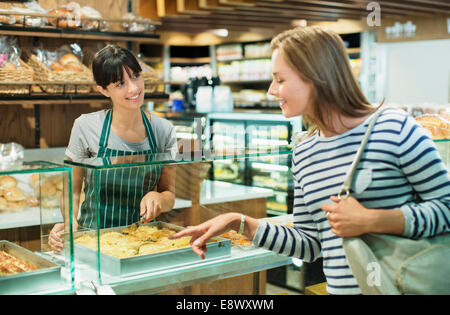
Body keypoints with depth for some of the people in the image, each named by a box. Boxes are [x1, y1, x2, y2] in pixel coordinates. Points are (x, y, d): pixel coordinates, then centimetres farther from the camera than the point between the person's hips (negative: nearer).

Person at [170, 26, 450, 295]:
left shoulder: (393, 128, -11)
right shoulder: (303, 154, 6)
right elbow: (311, 245, 9)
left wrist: (371, 220, -19)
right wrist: (240, 223, 1)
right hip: (338, 287, 5)